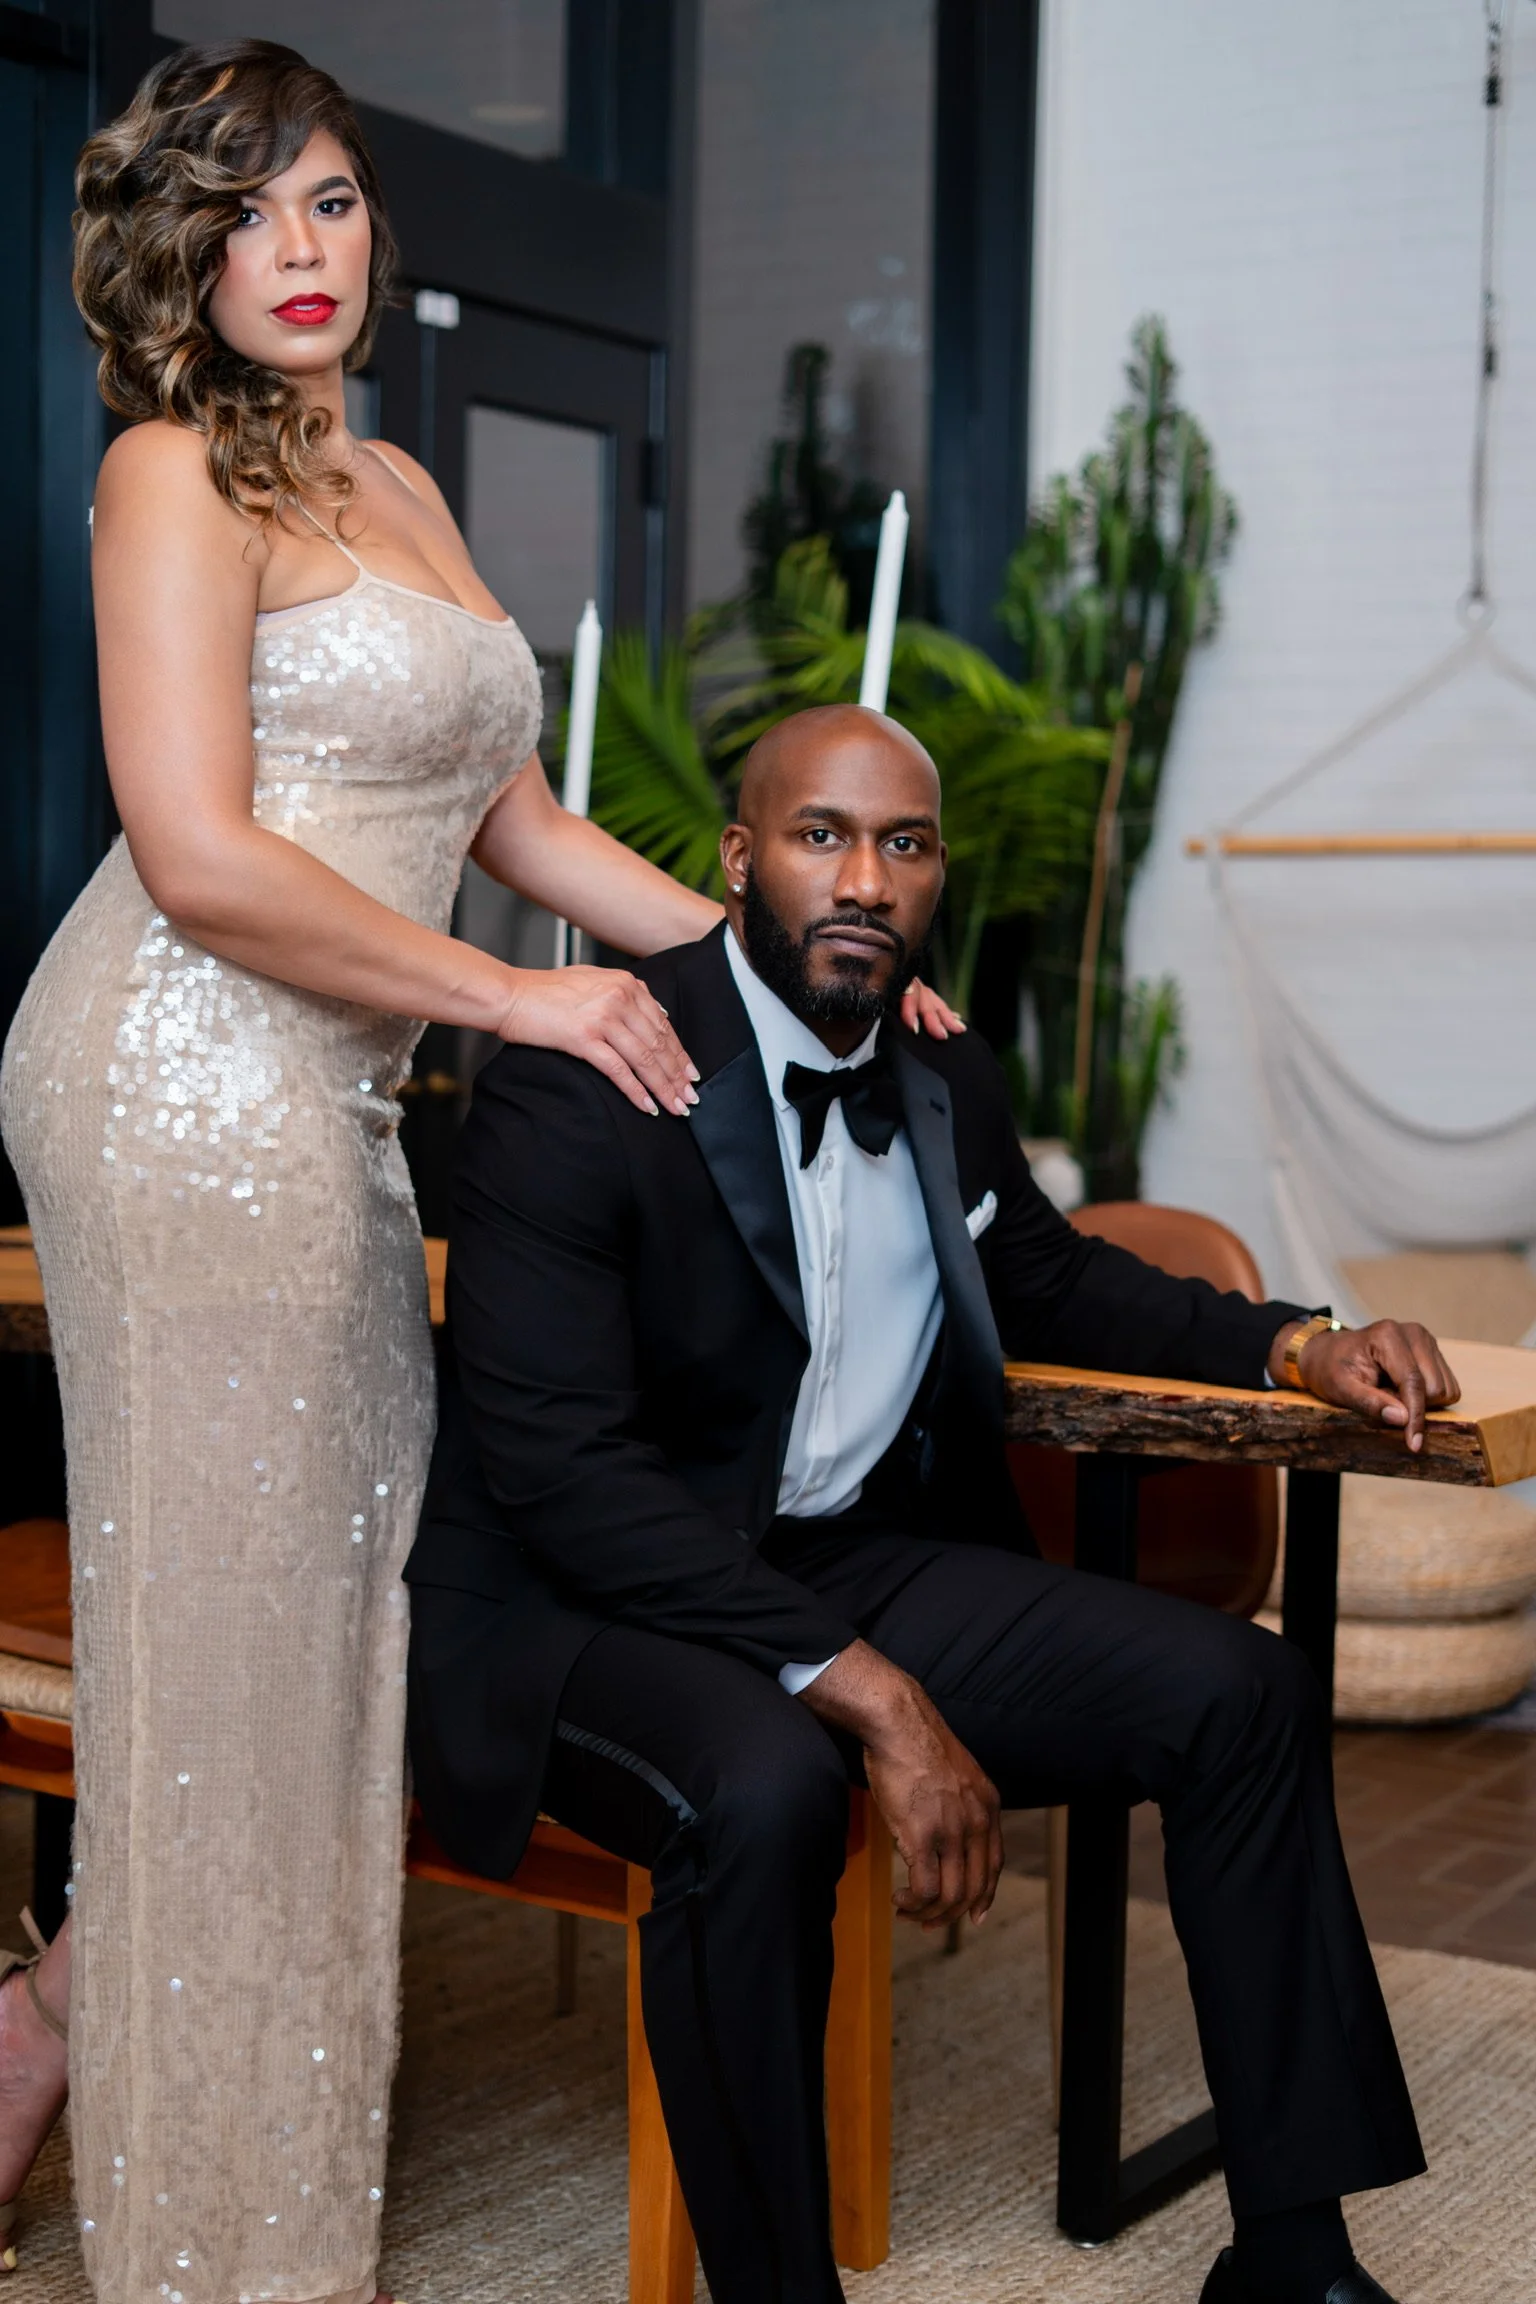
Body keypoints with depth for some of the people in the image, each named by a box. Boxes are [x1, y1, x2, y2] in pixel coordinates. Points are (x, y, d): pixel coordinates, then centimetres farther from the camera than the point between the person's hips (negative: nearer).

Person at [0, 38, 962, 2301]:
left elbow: (515, 818, 20)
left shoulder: (400, 489, 19)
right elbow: (199, 859, -16)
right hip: (186, 1080, -8)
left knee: (347, 1590, 8)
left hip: (326, 1100, 8)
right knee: (225, 1614, -1)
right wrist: (518, 996, -12)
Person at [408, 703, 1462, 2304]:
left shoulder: (944, 1084, 6)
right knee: (766, 1786, -37)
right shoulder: (580, 1086, -17)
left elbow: (1050, 1279, 27)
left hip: (856, 1564, 7)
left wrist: (1298, 1348, 9)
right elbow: (559, 1469, -23)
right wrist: (868, 1695, -28)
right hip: (592, 1610, -7)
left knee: (1242, 1692, -6)